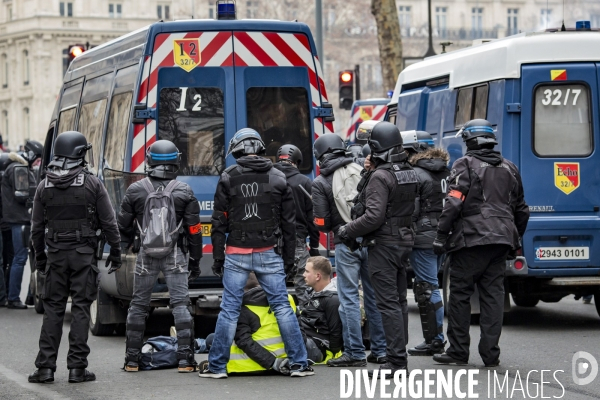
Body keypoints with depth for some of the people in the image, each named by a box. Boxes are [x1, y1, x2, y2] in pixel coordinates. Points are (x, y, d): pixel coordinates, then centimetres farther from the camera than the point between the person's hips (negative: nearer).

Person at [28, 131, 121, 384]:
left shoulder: (45, 186, 2)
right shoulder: (92, 184, -6)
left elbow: (37, 227, 7)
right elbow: (109, 223, -4)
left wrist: (39, 257, 17)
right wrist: (115, 252, 7)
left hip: (56, 254, 2)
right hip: (84, 254, -2)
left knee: (52, 309, 7)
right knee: (80, 309, 1)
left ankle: (45, 367, 3)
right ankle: (77, 368, -1)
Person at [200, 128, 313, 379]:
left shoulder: (228, 178, -1)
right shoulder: (278, 179, 5)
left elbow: (219, 221, -1)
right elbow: (289, 222, 7)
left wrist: (218, 256, 4)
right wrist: (289, 258, 13)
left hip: (237, 254, -1)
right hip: (269, 254, 1)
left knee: (229, 310, 2)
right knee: (282, 307, 4)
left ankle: (217, 365, 6)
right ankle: (299, 363, 4)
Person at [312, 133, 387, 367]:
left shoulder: (320, 183, -5)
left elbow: (322, 223, -6)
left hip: (346, 244, -4)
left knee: (349, 299, 2)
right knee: (374, 296, 11)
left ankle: (355, 353, 2)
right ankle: (380, 350, 16)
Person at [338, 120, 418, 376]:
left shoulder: (380, 176, -17)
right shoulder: (408, 173, 11)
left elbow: (374, 216, -23)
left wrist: (347, 230, -10)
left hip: (383, 244, -9)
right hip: (404, 240, 9)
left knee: (388, 303, -8)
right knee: (398, 301, 14)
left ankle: (396, 361, -10)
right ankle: (399, 353, 19)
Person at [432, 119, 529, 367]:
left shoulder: (465, 165, -4)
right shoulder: (509, 169, 16)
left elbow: (454, 203, -13)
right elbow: (521, 210, 21)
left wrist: (441, 235, -9)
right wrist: (515, 240, 29)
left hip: (471, 239, -6)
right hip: (501, 240, 6)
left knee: (460, 293, 2)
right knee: (493, 295, 7)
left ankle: (458, 351, 3)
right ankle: (490, 354, 4)